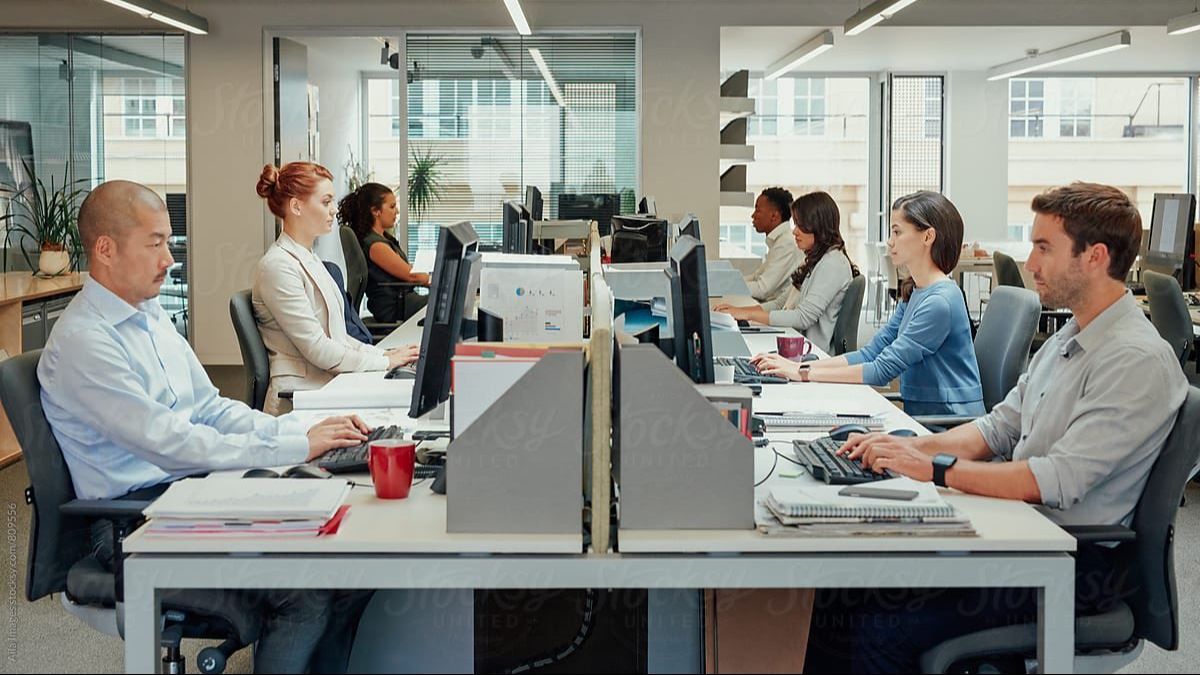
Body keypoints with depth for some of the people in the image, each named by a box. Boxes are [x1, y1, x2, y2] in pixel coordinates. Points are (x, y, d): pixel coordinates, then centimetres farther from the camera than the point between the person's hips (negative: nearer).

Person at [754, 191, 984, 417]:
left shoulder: (941, 301, -18)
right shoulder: (913, 294, 13)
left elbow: (883, 370, -20)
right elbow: (872, 353, 9)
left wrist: (804, 374, -16)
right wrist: (799, 366, -1)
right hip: (921, 416, 8)